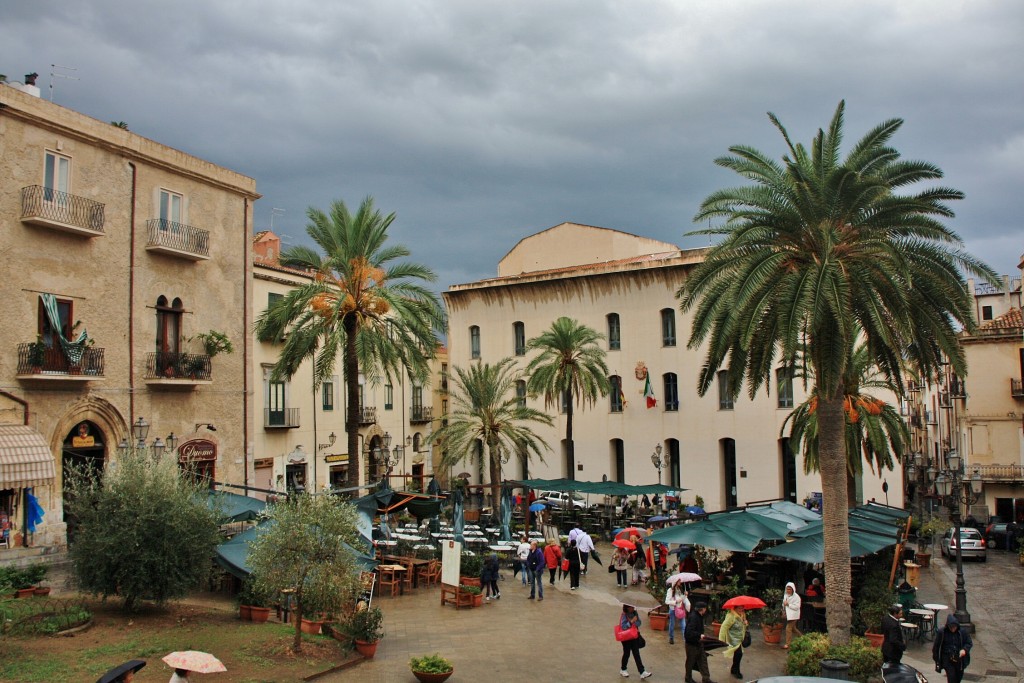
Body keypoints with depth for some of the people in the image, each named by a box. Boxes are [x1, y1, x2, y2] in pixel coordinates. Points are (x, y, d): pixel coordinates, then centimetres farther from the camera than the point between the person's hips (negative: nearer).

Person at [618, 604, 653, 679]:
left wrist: (635, 621, -24)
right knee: (626, 653, 8)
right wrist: (631, 621, -32)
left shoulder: (635, 613, 0)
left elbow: (639, 623, -3)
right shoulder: (624, 615, -16)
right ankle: (623, 670, 29)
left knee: (636, 654, 3)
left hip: (634, 637, 5)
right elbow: (623, 626, -24)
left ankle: (642, 672, 1)